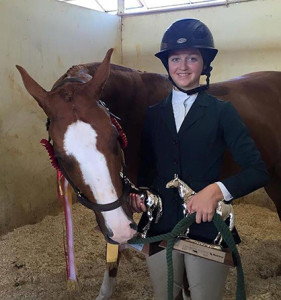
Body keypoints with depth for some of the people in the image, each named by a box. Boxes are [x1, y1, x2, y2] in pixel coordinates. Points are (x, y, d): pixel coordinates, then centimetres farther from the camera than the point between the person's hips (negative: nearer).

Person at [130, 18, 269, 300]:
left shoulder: (222, 112, -5)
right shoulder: (153, 114, 6)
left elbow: (257, 171, -10)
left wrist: (217, 190, -25)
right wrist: (138, 192, -8)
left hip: (206, 227, -3)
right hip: (160, 227, 3)